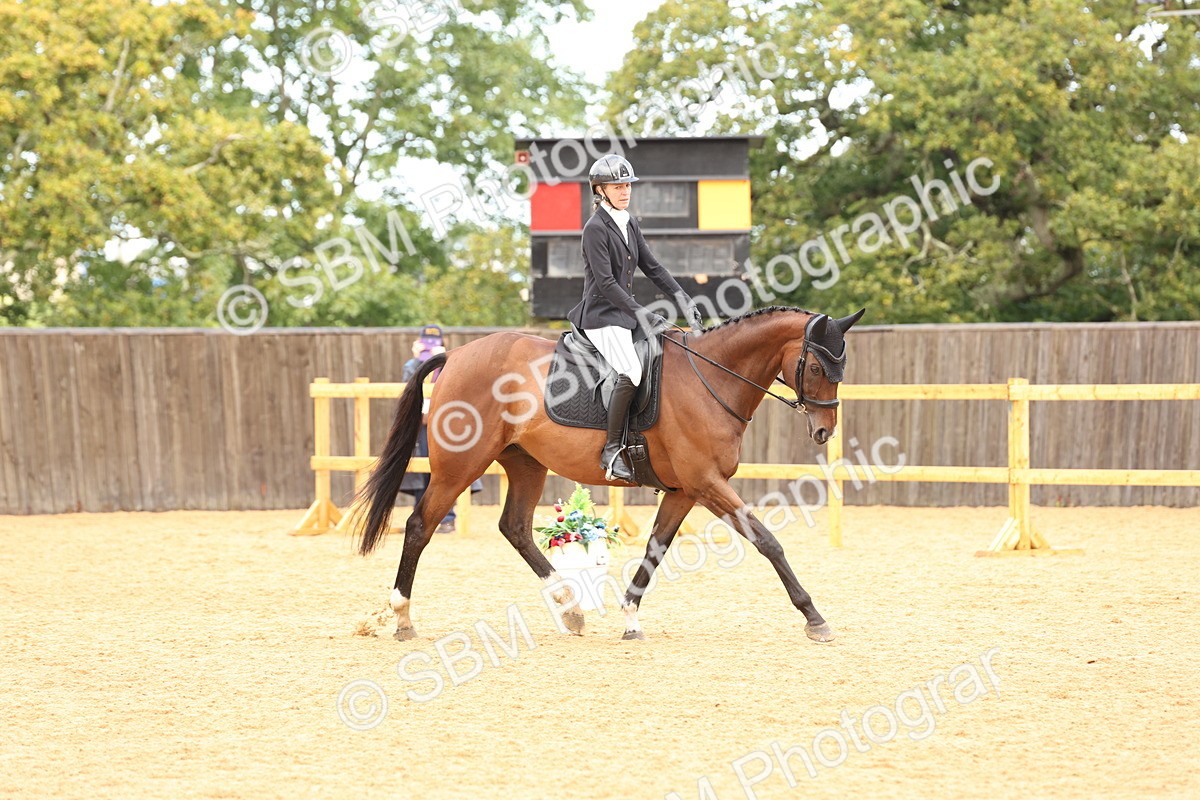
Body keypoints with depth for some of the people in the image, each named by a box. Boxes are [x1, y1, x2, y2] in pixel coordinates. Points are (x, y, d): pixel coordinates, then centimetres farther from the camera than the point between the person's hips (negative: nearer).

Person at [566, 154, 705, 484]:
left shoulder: (630, 224, 13)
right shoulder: (596, 228, -12)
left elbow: (652, 267, 17)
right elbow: (606, 282, -18)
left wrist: (683, 299, 6)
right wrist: (641, 314, -24)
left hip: (625, 314, 9)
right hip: (602, 316, -9)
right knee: (631, 372, -30)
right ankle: (612, 451, -24)